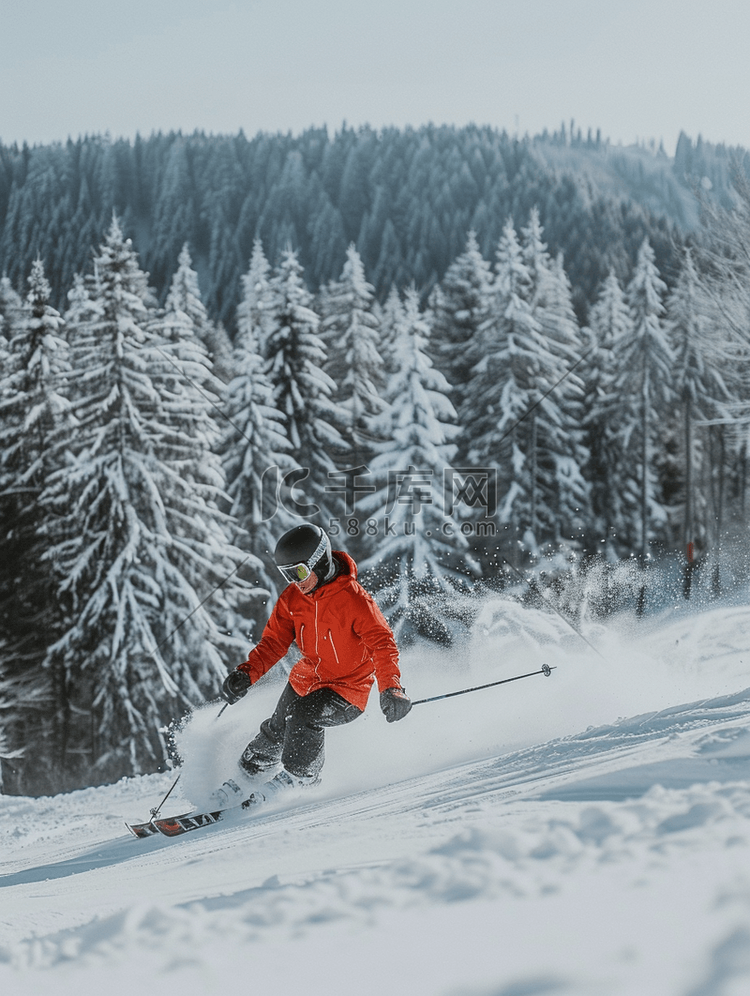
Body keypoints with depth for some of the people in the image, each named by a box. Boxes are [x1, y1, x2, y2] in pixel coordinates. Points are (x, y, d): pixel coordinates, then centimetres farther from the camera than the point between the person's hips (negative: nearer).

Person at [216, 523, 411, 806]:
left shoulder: (354, 599, -26)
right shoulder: (292, 598, -8)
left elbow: (382, 643, -30)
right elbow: (274, 642, -3)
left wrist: (391, 687, -45)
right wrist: (247, 673, -21)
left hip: (347, 690, -6)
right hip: (307, 678, 7)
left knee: (304, 716, -28)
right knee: (276, 729, 13)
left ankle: (298, 776, -2)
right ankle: (251, 771, 42)